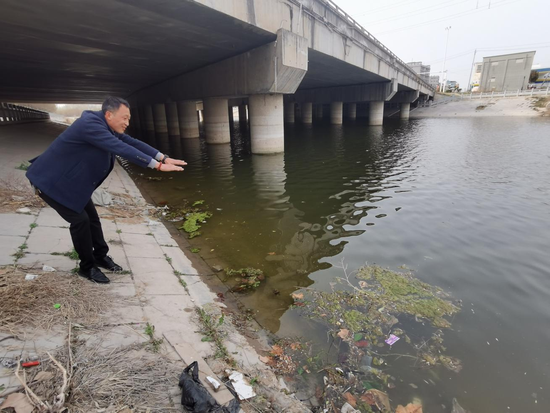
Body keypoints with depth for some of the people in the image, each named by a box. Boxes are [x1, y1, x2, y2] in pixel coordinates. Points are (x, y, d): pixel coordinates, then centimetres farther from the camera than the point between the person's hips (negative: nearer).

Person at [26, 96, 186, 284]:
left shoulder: (106, 126, -2)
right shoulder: (90, 124, -30)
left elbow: (132, 142, -3)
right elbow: (122, 149, -38)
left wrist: (164, 158, -11)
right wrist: (158, 165, -40)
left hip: (74, 180, 9)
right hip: (52, 180, -9)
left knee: (92, 217, 11)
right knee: (80, 219, -8)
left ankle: (101, 257, 27)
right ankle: (87, 267, 10)